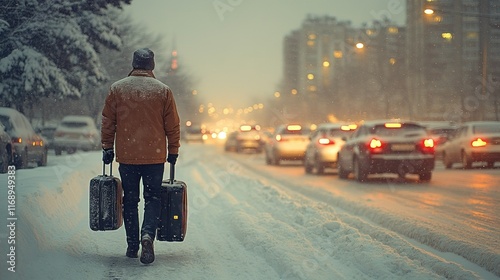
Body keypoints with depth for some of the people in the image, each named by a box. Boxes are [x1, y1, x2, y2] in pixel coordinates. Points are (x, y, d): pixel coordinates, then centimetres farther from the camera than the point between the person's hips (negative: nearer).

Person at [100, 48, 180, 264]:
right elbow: (173, 125, 2)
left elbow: (107, 122, 3)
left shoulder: (117, 89, 1)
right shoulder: (163, 91, -1)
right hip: (154, 156, -1)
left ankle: (132, 246, 12)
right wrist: (173, 151, 12)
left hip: (126, 156, 1)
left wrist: (107, 148, 11)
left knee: (130, 200, 11)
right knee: (152, 198, 7)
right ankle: (148, 235, -17)